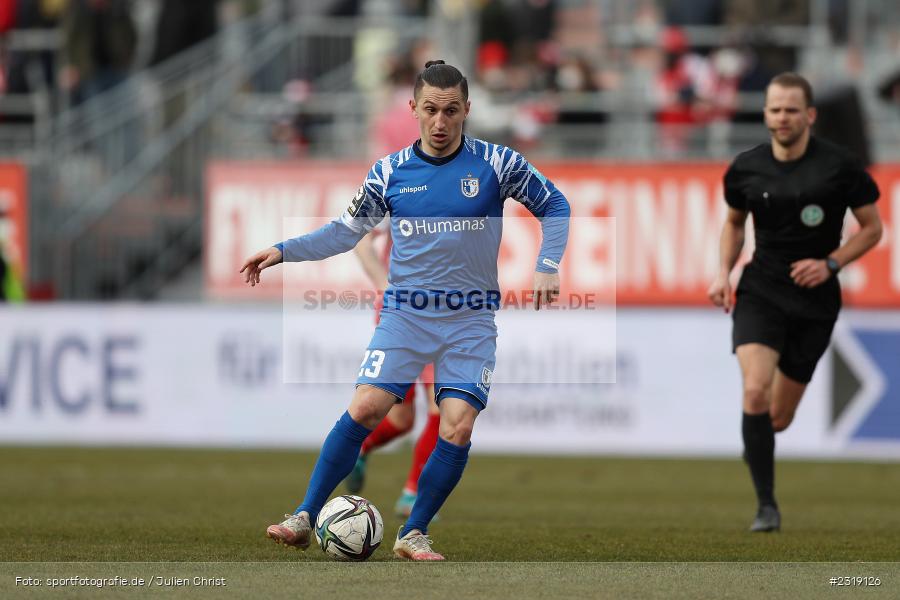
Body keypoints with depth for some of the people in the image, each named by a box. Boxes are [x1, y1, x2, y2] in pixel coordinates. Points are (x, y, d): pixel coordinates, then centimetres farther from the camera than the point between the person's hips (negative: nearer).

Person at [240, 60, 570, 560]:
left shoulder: (497, 164, -2)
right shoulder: (390, 172, 3)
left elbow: (554, 206, 9)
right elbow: (346, 232, 13)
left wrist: (547, 265, -5)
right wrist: (282, 252, 3)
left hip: (471, 318, -1)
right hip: (405, 312, 1)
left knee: (458, 426, -13)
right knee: (364, 408, -15)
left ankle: (414, 534, 2)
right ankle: (305, 518, -8)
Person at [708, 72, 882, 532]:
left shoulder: (839, 167, -9)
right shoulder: (746, 169, -2)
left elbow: (872, 227, 1)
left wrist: (830, 263, -14)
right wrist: (723, 272, 3)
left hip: (814, 299, -1)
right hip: (760, 292, 1)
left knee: (778, 418, 6)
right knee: (755, 391, -23)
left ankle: (754, 448, 46)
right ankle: (766, 506, -14)